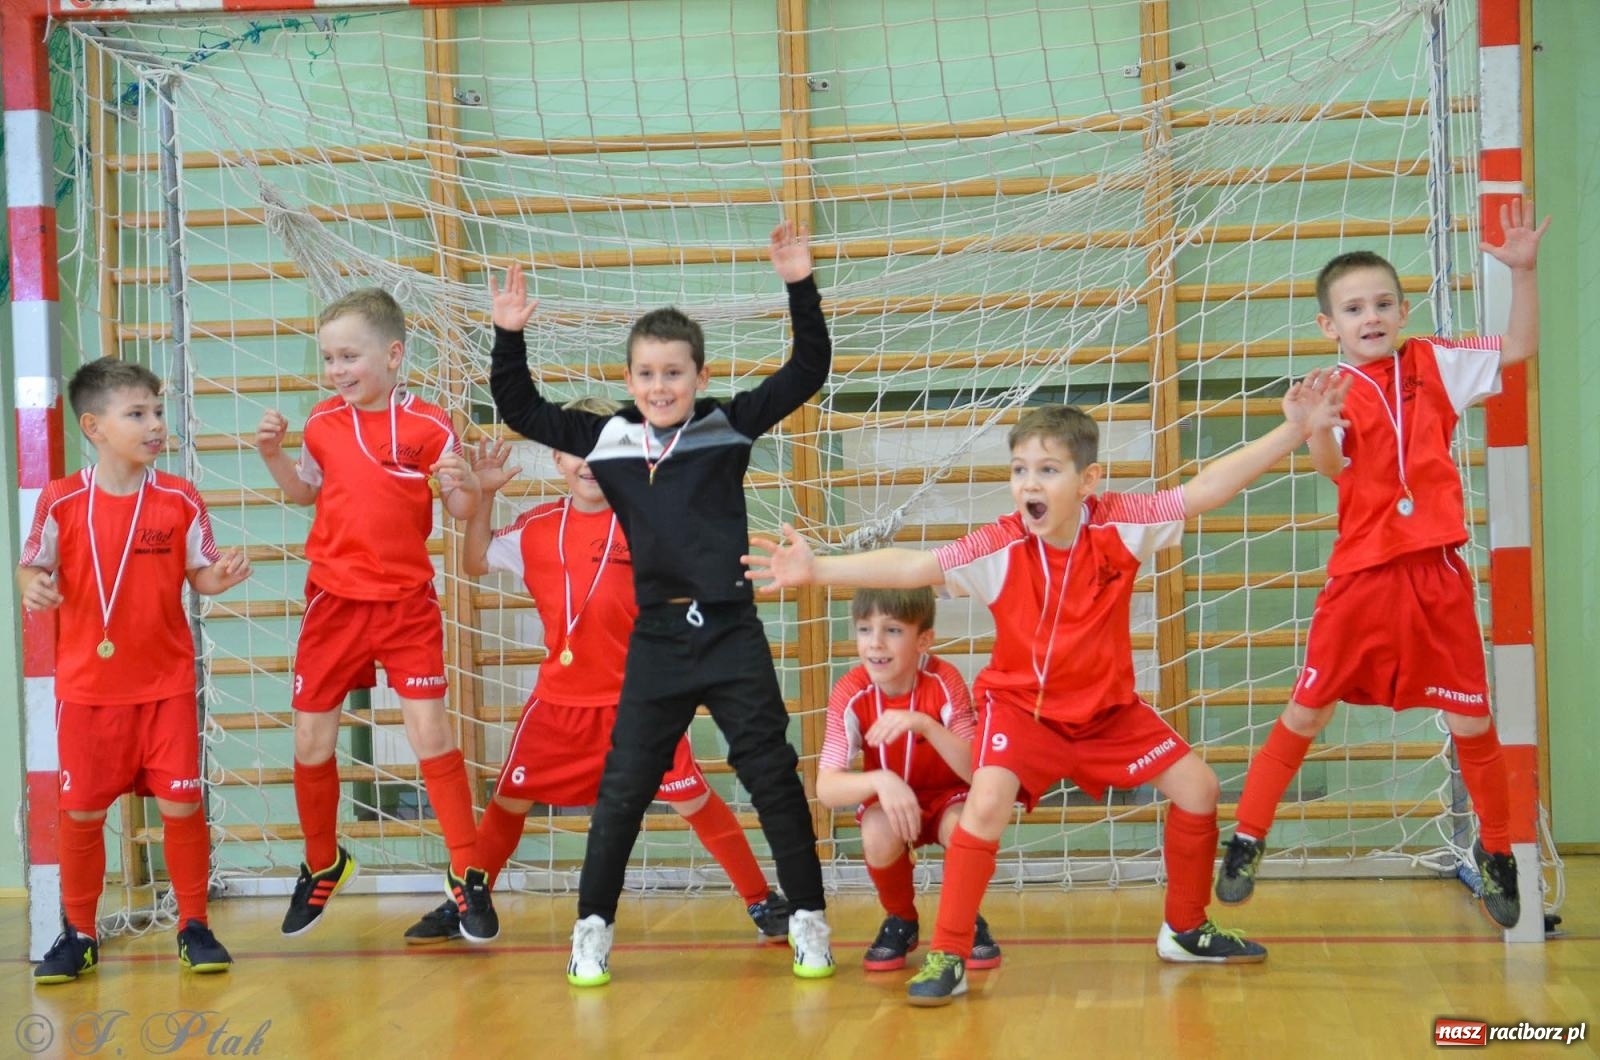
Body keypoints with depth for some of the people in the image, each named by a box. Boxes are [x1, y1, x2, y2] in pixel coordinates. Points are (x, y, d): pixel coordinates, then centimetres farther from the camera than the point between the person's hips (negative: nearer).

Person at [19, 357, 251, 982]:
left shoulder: (180, 501, -3)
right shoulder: (62, 502, -6)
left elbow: (198, 574, 4)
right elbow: (33, 566, 3)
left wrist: (221, 576, -17)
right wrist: (33, 587, -19)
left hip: (166, 684, 0)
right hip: (87, 687, 0)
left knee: (181, 804, -1)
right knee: (82, 811, 6)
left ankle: (193, 926, 15)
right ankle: (79, 933, 22)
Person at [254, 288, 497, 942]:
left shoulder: (429, 427, -9)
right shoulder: (323, 423, 1)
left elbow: (463, 512, -5)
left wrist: (462, 485, -27)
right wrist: (274, 455, 1)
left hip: (406, 602, -3)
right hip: (333, 602, 3)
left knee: (430, 730, -11)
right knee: (311, 741, 6)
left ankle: (468, 873, 1)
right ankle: (322, 864, 29)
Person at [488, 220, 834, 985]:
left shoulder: (729, 427, -2)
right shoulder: (605, 440, 2)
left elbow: (808, 371, -4)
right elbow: (519, 409, 8)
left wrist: (800, 288, -13)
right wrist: (509, 336, -5)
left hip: (733, 633, -1)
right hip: (657, 638, 2)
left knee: (773, 777, 3)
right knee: (623, 787, 5)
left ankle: (808, 921, 14)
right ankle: (593, 929, 17)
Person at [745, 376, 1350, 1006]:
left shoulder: (1120, 527, -17)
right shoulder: (999, 548, -22)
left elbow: (1205, 489, -17)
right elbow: (910, 567, -27)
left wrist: (1293, 430, -21)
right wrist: (816, 570, -38)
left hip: (1109, 707, 3)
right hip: (1022, 705, -3)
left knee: (1197, 788, 2)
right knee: (986, 804, -26)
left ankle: (1185, 930, 26)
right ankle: (947, 957, -14)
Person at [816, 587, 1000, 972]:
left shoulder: (944, 681, -23)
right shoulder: (850, 693, -20)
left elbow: (978, 772, -30)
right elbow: (826, 787, -27)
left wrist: (924, 725, -45)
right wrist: (880, 781, -47)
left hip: (949, 797, -1)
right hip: (888, 802, 1)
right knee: (879, 836, -33)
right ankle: (900, 921, -1)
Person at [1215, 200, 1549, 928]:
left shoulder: (1433, 364, 5)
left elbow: (1520, 347, 8)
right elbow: (1330, 466, -18)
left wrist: (1523, 270, -5)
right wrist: (1314, 428, -39)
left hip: (1437, 573, 2)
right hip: (1361, 574, -2)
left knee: (1470, 718, 6)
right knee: (1306, 713, 1)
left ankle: (1496, 853, 25)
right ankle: (1246, 840, 11)